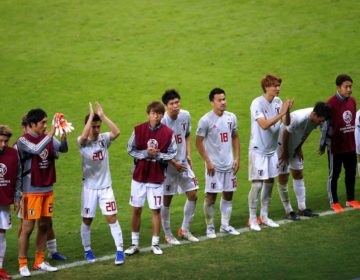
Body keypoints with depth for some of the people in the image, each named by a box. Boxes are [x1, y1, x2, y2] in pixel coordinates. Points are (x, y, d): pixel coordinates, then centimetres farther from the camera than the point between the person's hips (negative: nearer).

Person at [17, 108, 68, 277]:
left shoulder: (48, 137, 5)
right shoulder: (23, 141, -12)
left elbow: (63, 149, -6)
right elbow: (37, 149, -30)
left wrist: (63, 133, -23)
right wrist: (52, 132, -29)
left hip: (47, 189, 6)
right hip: (31, 191, -6)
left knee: (44, 225, 11)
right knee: (27, 228, -3)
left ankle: (39, 262, 21)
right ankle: (23, 264, 6)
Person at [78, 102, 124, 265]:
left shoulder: (104, 139, -4)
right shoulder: (82, 142, -10)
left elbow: (117, 132, -24)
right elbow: (84, 136, -34)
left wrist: (102, 116, -25)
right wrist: (91, 116, -28)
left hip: (105, 186, 1)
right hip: (89, 187, -1)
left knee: (112, 217, -4)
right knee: (87, 220, 9)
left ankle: (120, 250, -1)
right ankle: (87, 250, 25)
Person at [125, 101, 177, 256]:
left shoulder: (168, 133, -6)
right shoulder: (138, 130, -5)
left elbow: (172, 154, -2)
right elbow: (130, 149, -1)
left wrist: (158, 155, -18)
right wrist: (146, 153, -15)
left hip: (157, 178, -1)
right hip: (139, 176, 1)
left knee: (156, 210, 3)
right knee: (136, 209, 6)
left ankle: (155, 243, 14)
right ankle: (134, 244, 16)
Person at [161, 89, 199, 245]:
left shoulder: (185, 115, -3)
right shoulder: (162, 121, -20)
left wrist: (188, 155, 5)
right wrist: (174, 163, -14)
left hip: (183, 162, 6)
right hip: (167, 164, -6)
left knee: (193, 195, 6)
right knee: (167, 200, 3)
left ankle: (185, 229, 22)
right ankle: (167, 234, 16)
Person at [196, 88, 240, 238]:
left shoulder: (231, 117, 4)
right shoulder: (206, 120, -11)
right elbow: (198, 142, -8)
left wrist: (237, 158, 6)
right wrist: (208, 162, -12)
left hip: (229, 164, 5)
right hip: (214, 165, -5)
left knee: (228, 194, 10)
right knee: (211, 196, 0)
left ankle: (225, 225, 20)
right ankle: (210, 227, 11)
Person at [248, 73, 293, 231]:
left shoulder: (277, 102, 2)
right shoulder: (257, 103, -17)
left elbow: (286, 123, 0)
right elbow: (264, 124, -26)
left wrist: (287, 111, -19)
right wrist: (281, 113, -30)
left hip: (272, 149, 7)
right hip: (258, 149, -6)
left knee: (269, 182, 11)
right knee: (257, 184, -5)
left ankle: (264, 216, 23)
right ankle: (252, 219, 5)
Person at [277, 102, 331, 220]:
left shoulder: (315, 119, -15)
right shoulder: (299, 119, -38)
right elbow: (286, 133, -26)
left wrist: (299, 148, 5)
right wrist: (285, 153, -15)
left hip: (294, 146, 8)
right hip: (282, 144, -8)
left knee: (298, 175, 11)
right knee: (283, 178, -2)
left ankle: (302, 208, 18)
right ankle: (289, 211, 6)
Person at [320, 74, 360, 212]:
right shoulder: (331, 103, -17)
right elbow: (325, 125, -11)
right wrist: (323, 144, -6)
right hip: (335, 147, -6)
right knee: (334, 174, 7)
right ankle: (334, 203, 17)